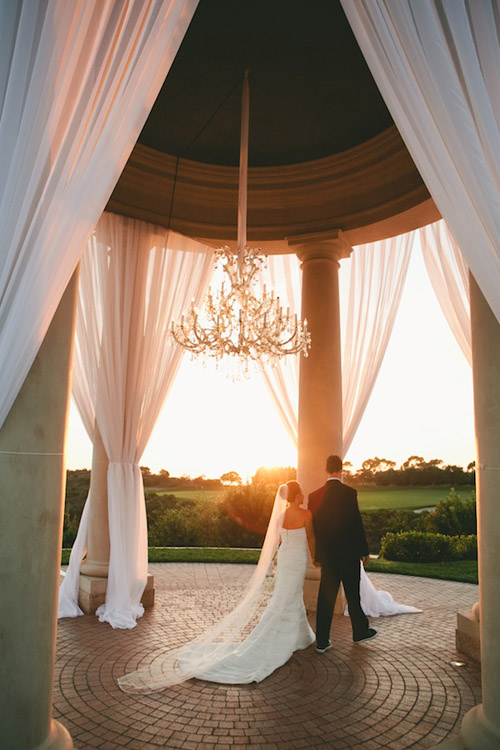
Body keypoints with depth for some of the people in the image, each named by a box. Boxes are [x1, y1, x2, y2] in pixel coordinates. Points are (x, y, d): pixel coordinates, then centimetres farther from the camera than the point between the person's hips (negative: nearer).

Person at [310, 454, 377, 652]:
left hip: (327, 554, 3)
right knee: (352, 594, 14)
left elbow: (314, 527, 4)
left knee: (326, 596, 8)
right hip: (348, 553, -3)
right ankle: (360, 631, 33)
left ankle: (322, 641, 11)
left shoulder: (315, 496, -1)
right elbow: (356, 523, -12)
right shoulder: (348, 492, -14)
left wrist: (317, 555, 13)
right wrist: (364, 551, 0)